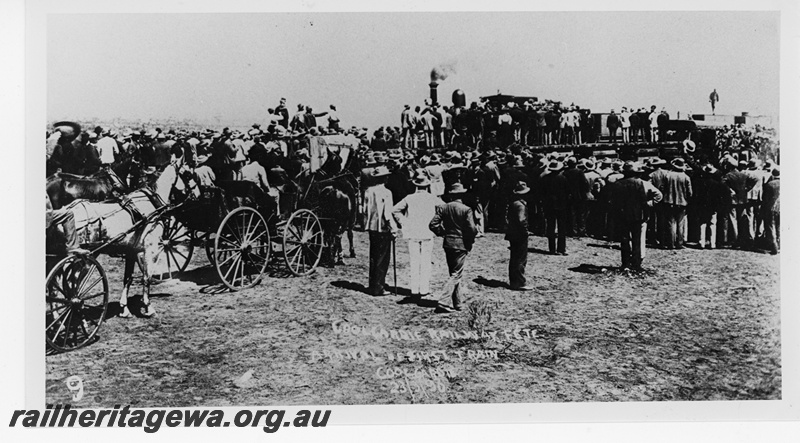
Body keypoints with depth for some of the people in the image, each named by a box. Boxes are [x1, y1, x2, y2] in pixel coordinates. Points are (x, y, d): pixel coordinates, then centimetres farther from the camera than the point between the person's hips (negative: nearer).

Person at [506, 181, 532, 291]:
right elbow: (522, 221, -24)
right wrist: (525, 232, -13)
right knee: (521, 260, -3)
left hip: (512, 235, 9)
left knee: (514, 259, 15)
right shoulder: (521, 205, -19)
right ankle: (520, 283, 0)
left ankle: (513, 281, 21)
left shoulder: (512, 203, 8)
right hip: (520, 236, -9)